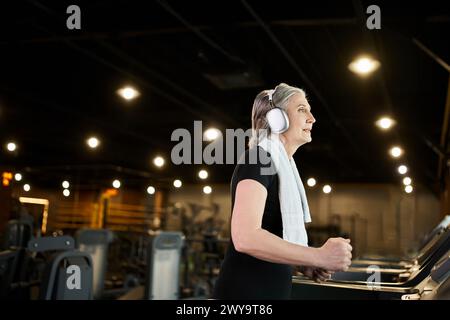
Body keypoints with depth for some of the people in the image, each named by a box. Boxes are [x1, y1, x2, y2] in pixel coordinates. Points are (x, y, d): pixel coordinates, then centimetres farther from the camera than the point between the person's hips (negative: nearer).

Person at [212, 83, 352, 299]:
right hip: (246, 291, -9)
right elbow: (245, 237, -28)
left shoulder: (282, 167, 13)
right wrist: (320, 256, -24)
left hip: (272, 291, 9)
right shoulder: (257, 159, -14)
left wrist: (304, 264, 6)